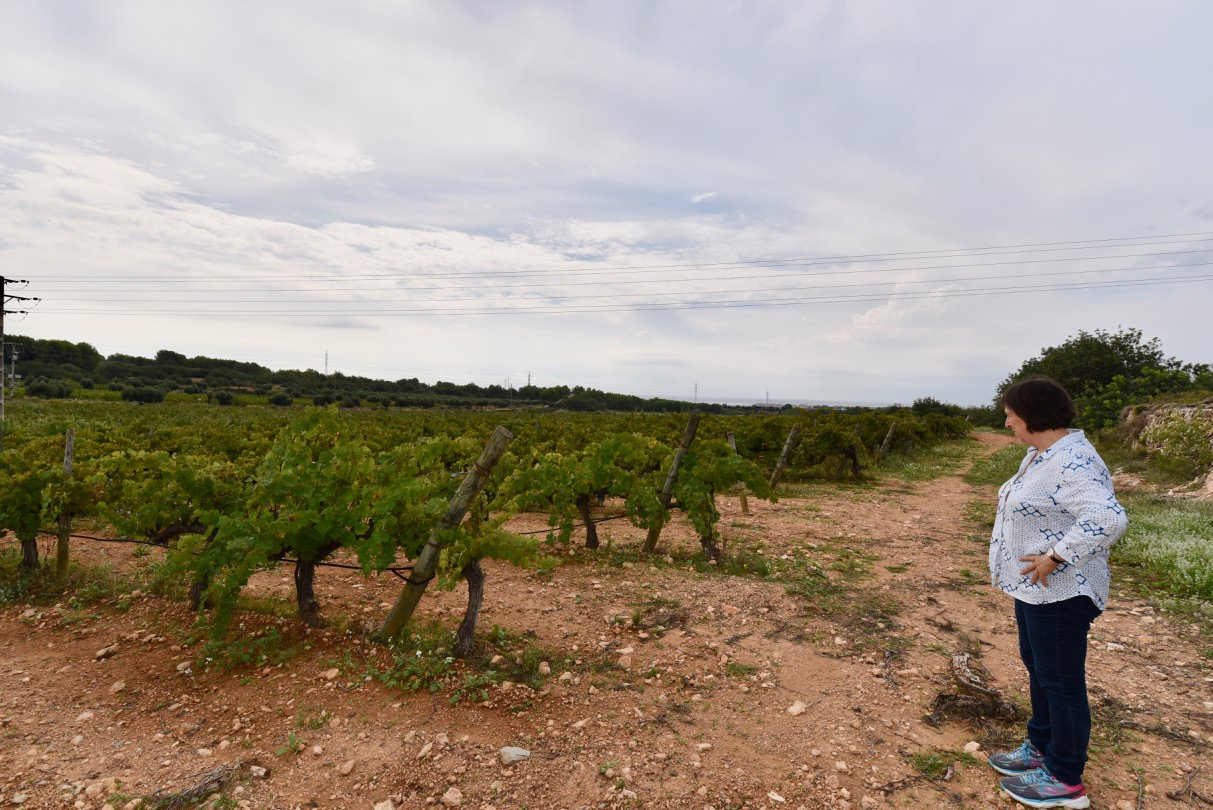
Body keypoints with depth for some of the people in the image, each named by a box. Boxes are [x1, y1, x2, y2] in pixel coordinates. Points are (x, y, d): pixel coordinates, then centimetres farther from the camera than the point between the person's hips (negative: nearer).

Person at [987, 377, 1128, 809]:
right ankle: (1042, 749, 39)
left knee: (1061, 682, 4)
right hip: (1034, 588, 10)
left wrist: (1055, 558, -29)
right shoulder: (1039, 454, 8)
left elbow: (1108, 518, -36)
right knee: (1037, 666, 21)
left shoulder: (1072, 462, -24)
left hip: (1059, 593, -10)